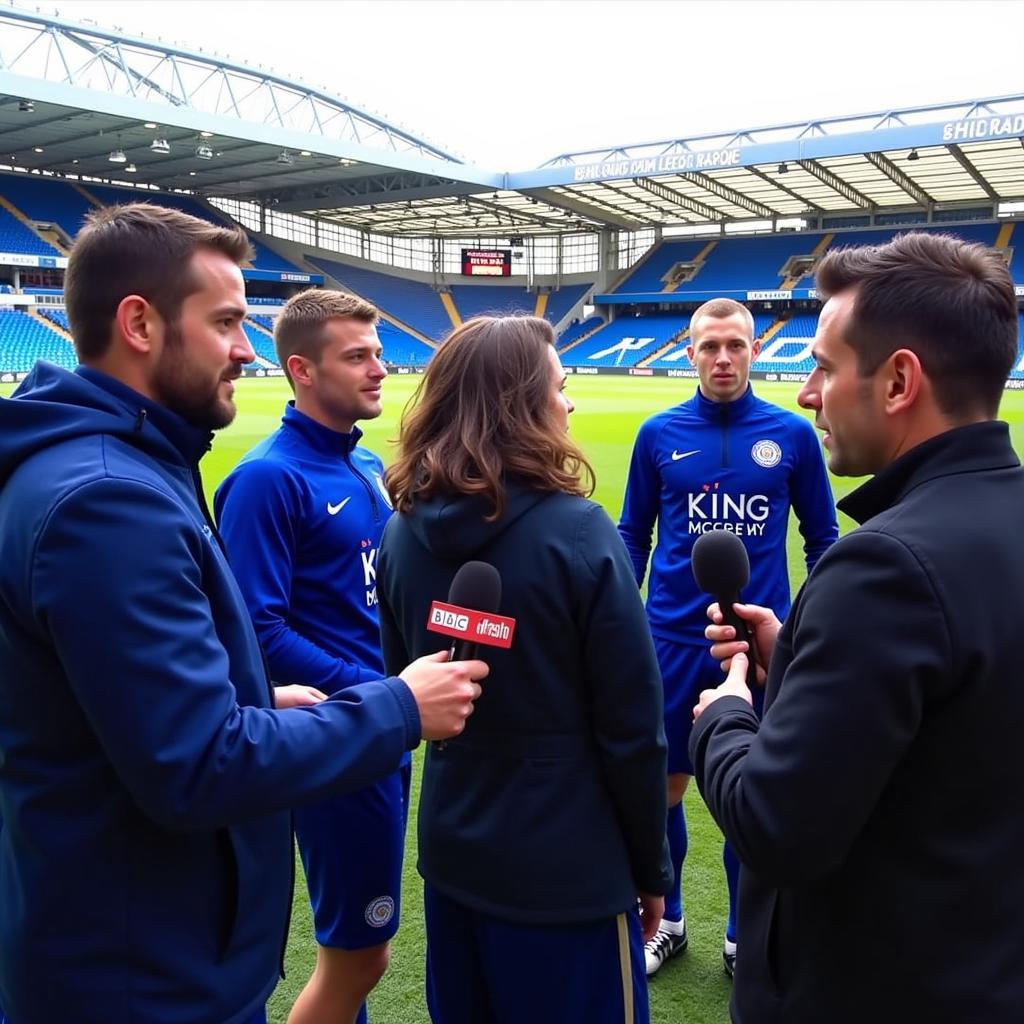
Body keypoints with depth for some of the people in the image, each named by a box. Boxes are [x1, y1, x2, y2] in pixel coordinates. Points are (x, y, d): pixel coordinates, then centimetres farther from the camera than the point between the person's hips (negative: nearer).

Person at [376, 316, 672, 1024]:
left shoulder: (403, 532, -4)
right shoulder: (578, 531, -20)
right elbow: (632, 728, -15)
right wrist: (651, 867, -2)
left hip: (450, 851, 6)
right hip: (568, 869, -5)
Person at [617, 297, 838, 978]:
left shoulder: (793, 434, -2)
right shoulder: (659, 434, -1)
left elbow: (822, 540, 5)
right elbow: (633, 537, 7)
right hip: (673, 642, 1)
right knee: (663, 787, 11)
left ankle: (744, 936, 33)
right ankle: (666, 921, 34)